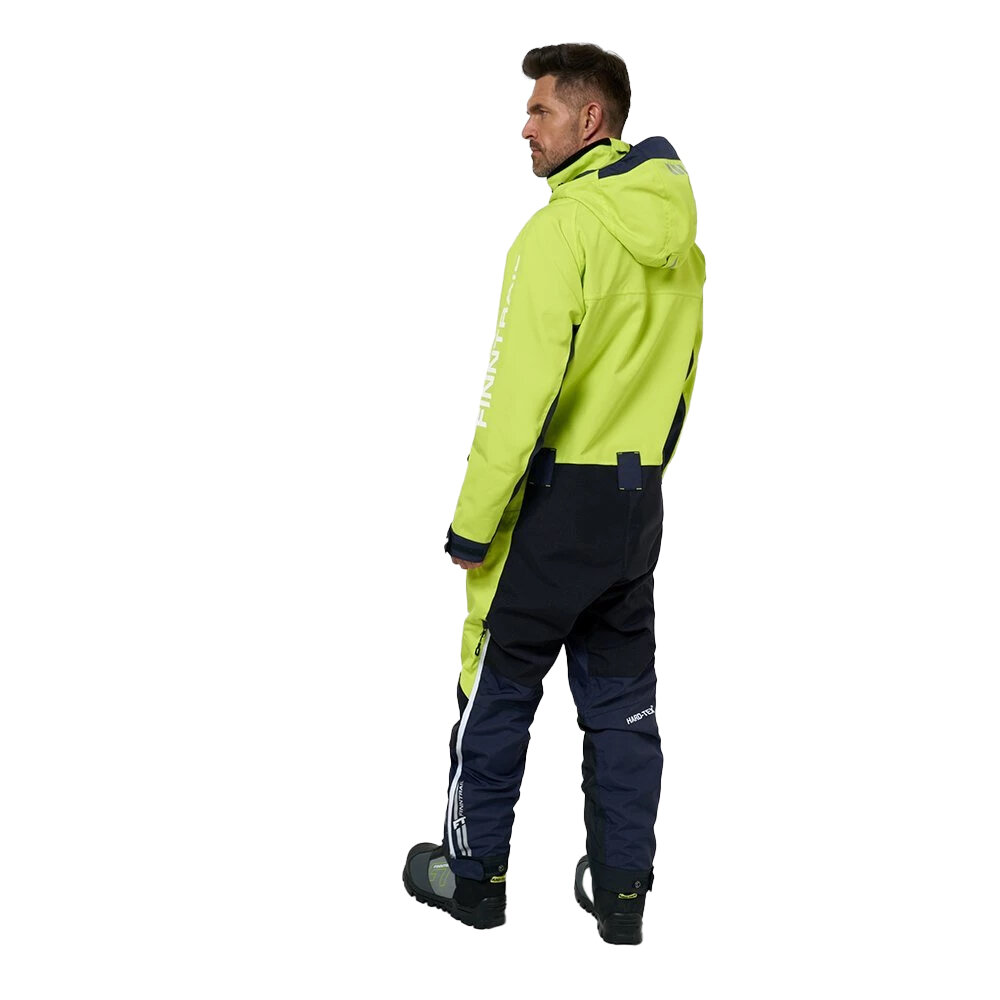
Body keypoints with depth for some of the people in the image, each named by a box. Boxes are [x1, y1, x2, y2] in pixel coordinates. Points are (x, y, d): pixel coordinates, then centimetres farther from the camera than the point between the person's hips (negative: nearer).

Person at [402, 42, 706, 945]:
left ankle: (473, 874, 18)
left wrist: (472, 523, -15)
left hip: (554, 497, -7)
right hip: (639, 500, 7)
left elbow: (520, 388, -20)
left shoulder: (563, 227, -18)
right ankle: (623, 889, 17)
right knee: (621, 698, 12)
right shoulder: (679, 240, 6)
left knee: (498, 688, 7)